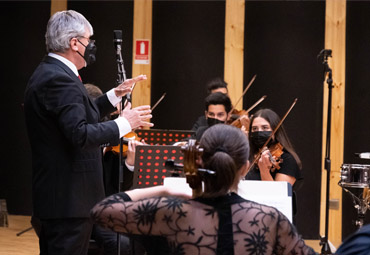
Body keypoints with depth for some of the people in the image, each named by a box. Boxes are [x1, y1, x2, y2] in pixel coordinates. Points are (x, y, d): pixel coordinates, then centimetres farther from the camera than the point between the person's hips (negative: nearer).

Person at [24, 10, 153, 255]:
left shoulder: (48, 73, 13)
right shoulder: (59, 79, -20)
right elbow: (80, 135, -28)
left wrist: (115, 95, 19)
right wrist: (124, 124, -19)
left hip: (55, 191, 11)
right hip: (70, 197, -11)